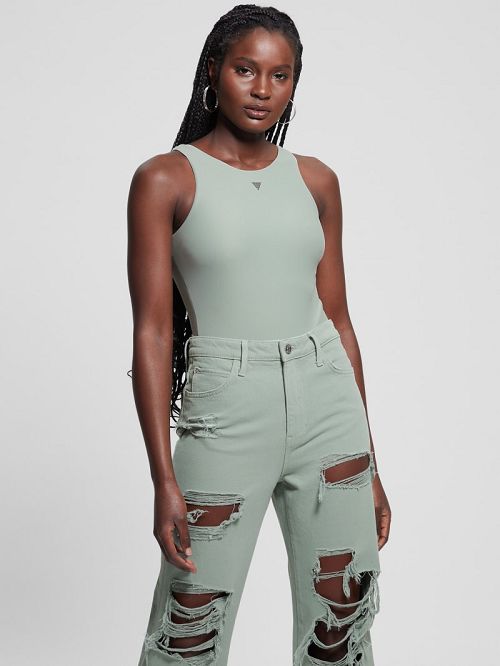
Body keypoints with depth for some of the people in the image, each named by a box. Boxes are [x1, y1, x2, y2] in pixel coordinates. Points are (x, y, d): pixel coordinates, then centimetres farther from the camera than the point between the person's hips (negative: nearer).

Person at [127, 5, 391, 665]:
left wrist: (369, 464, 11)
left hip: (327, 402, 4)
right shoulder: (166, 179, -3)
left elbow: (338, 320, 11)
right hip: (225, 412, -3)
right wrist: (164, 480, -11)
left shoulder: (316, 180, 8)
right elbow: (152, 331, -6)